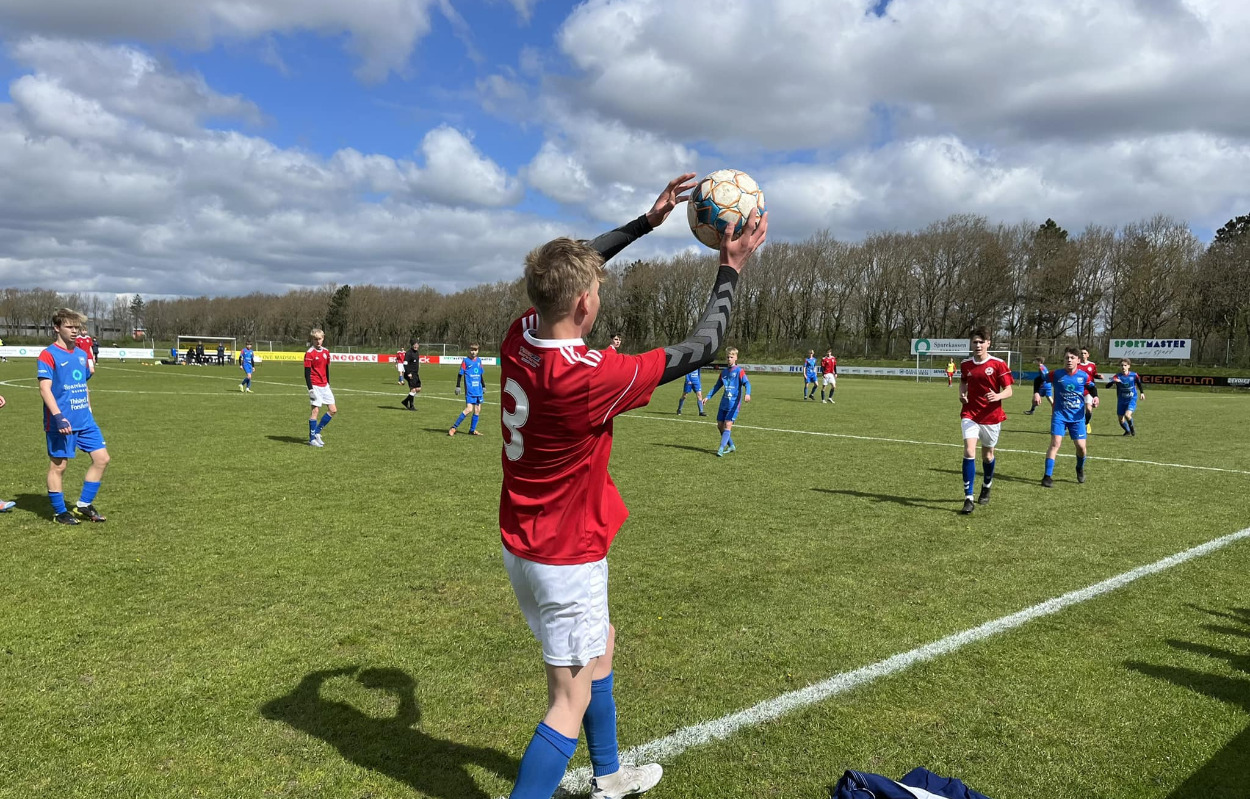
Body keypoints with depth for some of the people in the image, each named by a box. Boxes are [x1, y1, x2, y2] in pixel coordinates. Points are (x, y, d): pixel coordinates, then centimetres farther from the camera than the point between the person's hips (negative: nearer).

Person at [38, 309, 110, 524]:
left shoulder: (82, 354, 13)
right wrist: (58, 416, -25)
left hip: (85, 420, 7)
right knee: (59, 465, 3)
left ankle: (84, 505, 16)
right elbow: (45, 388, -16)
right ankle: (59, 512, 15)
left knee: (101, 458, 4)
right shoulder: (48, 355, -9)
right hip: (62, 423, -7)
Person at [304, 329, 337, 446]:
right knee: (315, 409, -7)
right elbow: (307, 372, -12)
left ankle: (317, 432, 16)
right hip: (315, 386, -7)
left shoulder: (326, 352, 9)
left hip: (324, 386, 7)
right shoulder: (309, 353, -10)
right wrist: (310, 389, -16)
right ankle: (312, 439, 1)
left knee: (333, 410, 4)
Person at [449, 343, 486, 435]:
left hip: (478, 390, 6)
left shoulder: (479, 360, 11)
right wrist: (458, 387, -8)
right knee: (469, 409, -15)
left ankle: (472, 430, 15)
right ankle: (453, 427, -9)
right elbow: (460, 374, -3)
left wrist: (483, 386, 22)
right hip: (469, 390, -6)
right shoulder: (465, 361, -3)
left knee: (477, 410, 6)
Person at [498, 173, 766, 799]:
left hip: (522, 542, 9)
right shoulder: (592, 377, -30)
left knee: (601, 645, 27)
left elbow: (570, 269, 10)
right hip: (566, 559, -9)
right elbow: (699, 350, -18)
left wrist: (648, 221, 12)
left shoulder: (519, 337, -8)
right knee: (571, 701, 2)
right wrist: (730, 272, -6)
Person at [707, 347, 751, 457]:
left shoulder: (739, 371, -4)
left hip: (734, 403, -7)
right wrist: (708, 397, 16)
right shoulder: (724, 372, 14)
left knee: (728, 425, -15)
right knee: (720, 425, 7)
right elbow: (717, 386, 22)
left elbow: (746, 383, -17)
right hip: (724, 403, 7)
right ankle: (731, 446, 22)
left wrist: (747, 394, -37)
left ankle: (721, 449, -17)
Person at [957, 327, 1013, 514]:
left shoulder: (998, 364, -8)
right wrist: (962, 394, 1)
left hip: (991, 416, -1)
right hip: (970, 415, 1)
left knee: (987, 454, 14)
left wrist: (998, 396, -29)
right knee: (969, 452, -15)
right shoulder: (965, 364, 3)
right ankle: (968, 499, -16)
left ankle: (986, 489, 42)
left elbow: (1009, 390, -7)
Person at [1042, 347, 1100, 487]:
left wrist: (1095, 397, -7)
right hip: (1059, 415, -2)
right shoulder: (1056, 374, -7)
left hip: (1077, 416, 2)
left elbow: (1092, 387, 12)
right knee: (1055, 443, -13)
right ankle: (1048, 476, -10)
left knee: (1081, 446, 2)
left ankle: (1080, 469, 34)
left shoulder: (1083, 376, -4)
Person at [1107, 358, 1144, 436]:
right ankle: (1128, 431, 35)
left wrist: (1142, 392, 10)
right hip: (1121, 401, 2)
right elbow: (1107, 386, -20)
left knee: (1127, 414, -25)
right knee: (1121, 420, 5)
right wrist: (1113, 381, -37)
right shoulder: (1117, 376, -10)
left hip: (1132, 399, -2)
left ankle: (1132, 426, 7)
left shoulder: (1134, 375, -7)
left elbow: (1139, 383, 14)